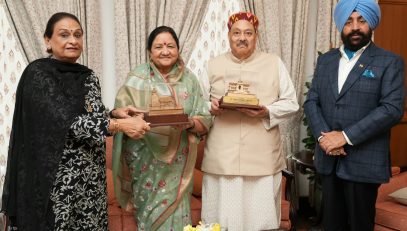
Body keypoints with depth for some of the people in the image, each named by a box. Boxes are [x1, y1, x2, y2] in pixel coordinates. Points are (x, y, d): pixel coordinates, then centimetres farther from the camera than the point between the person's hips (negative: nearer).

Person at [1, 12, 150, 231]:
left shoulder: (88, 76, 9)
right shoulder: (37, 73, -10)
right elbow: (64, 121, -21)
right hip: (56, 177, -6)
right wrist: (119, 125, -25)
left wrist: (114, 113, -4)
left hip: (91, 176, 6)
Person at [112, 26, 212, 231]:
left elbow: (205, 120, 2)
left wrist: (189, 123, -18)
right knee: (149, 214, 4)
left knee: (174, 215, 5)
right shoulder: (137, 78, -1)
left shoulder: (189, 79, 5)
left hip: (177, 164, 2)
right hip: (146, 162, -1)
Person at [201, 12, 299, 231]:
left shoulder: (274, 63, 7)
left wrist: (267, 112, -14)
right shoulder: (213, 65, 11)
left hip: (262, 156, -1)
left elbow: (291, 103, 5)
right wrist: (210, 107, -10)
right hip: (222, 156, 1)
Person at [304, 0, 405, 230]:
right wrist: (322, 135, -11)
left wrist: (346, 136, -19)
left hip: (364, 161, -4)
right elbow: (311, 101, 7)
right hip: (328, 158, 4)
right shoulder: (325, 60, 11)